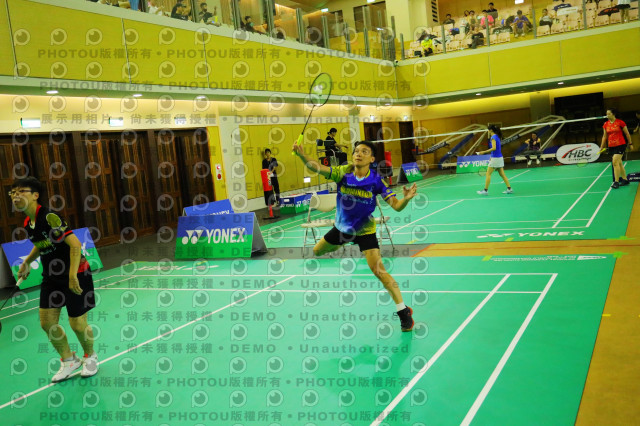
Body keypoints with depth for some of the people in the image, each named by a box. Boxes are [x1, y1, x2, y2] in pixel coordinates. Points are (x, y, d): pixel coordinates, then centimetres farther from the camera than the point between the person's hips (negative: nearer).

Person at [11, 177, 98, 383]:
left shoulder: (49, 217, -22)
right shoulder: (28, 224, 4)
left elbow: (75, 244, -27)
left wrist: (72, 275, -31)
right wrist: (27, 261, 13)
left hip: (75, 275, -8)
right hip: (51, 277, 8)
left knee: (77, 324, -1)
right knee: (47, 323, 6)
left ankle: (90, 357, 27)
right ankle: (68, 360, 27)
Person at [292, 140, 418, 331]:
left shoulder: (376, 180, -22)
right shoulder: (343, 172, -16)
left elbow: (396, 206, -25)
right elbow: (316, 167, -28)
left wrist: (406, 198, -47)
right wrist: (301, 155, -46)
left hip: (364, 231, -4)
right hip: (341, 227, 4)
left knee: (378, 271, -16)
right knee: (317, 252, 23)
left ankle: (403, 311, -3)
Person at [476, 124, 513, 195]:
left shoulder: (493, 137, -13)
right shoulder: (498, 136, 14)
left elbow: (494, 148, -23)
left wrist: (484, 152, -23)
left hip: (495, 158, -9)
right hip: (500, 157, 9)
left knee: (488, 174, -2)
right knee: (502, 174, 11)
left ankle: (485, 190, -1)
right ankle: (509, 189, 10)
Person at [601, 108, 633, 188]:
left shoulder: (620, 122, -8)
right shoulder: (606, 124, 5)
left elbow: (627, 134, 1)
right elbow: (605, 136, 13)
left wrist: (630, 143, 5)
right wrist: (602, 146, 8)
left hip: (620, 145, -5)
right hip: (611, 146, 5)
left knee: (615, 162, -16)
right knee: (619, 163, 11)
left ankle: (616, 181, -12)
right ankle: (625, 180, 22)